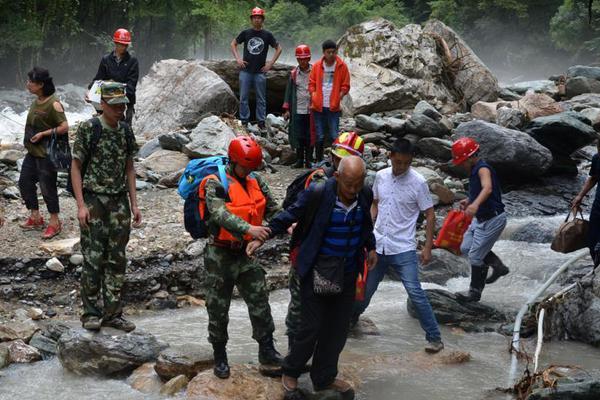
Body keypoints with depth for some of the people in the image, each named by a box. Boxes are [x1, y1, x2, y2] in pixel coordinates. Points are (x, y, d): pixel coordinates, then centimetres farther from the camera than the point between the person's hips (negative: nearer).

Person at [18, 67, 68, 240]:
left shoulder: (54, 104, -18)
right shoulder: (36, 101, 7)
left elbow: (64, 127, -20)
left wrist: (42, 134, -20)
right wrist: (29, 137, 8)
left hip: (46, 154, -9)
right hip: (32, 152, 9)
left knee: (47, 187, -1)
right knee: (25, 182, 13)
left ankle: (54, 222, 13)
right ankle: (35, 217, 28)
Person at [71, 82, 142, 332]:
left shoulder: (126, 131, 8)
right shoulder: (88, 129, -8)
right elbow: (76, 167, -7)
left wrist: (134, 205, 9)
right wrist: (81, 205, -13)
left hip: (119, 202, 5)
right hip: (94, 201, -5)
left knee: (117, 260, 7)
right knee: (93, 259, -3)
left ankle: (112, 313, 16)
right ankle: (91, 313, 8)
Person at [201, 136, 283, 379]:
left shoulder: (255, 181, 4)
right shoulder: (215, 184, -16)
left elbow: (272, 208, 10)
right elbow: (220, 214, -32)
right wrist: (248, 229, -43)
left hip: (246, 252, 5)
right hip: (221, 254, -5)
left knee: (260, 300, 5)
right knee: (218, 307, 6)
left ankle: (266, 350, 17)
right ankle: (220, 357, 20)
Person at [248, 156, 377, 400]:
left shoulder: (365, 196, -4)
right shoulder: (317, 195, -20)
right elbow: (289, 216, -10)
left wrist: (371, 247, 13)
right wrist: (262, 237, -11)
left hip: (347, 275, 5)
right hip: (316, 273, -5)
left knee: (338, 328, 13)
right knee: (311, 328, 0)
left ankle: (324, 378, 31)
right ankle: (290, 374, 24)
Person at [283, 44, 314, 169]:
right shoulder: (293, 74, 7)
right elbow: (289, 92, 10)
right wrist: (287, 109, 5)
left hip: (311, 110, -2)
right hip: (298, 110, 2)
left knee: (310, 136, 2)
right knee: (298, 135, 3)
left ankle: (308, 160, 12)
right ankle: (299, 160, 14)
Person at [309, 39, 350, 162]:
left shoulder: (342, 66, 0)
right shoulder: (317, 66, 4)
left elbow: (345, 86, 3)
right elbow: (311, 84, 11)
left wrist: (338, 99, -9)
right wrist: (314, 98, -3)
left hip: (333, 107, -2)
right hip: (318, 107, 2)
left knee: (334, 136, -5)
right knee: (320, 137, 6)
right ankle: (319, 162, 15)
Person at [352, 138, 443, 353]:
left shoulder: (418, 182, -10)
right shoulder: (381, 176, 2)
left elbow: (430, 215, -5)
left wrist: (428, 247, -8)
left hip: (403, 249, -4)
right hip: (378, 246, 4)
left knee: (415, 293, -11)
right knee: (366, 289, 15)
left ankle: (434, 337, -2)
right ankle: (351, 318, 41)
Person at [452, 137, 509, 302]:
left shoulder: (483, 169, -22)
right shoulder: (473, 170, 10)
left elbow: (487, 188, -42)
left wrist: (475, 204, -59)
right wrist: (468, 200, 11)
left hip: (492, 219, -10)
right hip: (480, 218, 10)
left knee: (475, 255, -2)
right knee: (466, 248, 15)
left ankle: (475, 291, 13)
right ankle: (498, 266, 24)